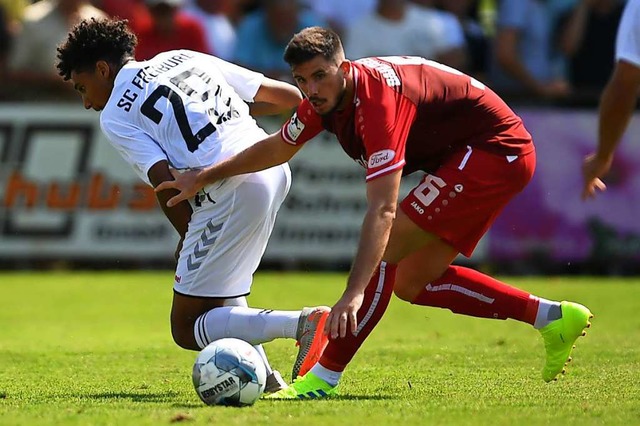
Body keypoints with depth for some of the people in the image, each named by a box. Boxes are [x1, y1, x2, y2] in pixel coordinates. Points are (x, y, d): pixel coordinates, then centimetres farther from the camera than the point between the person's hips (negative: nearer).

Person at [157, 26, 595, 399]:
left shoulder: (377, 97, -31)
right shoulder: (326, 96, -4)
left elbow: (382, 209, -38)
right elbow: (277, 148, 18)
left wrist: (354, 293, -45)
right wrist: (202, 178, 21)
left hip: (494, 151, -10)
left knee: (387, 250, -18)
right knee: (413, 282, 10)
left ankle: (323, 378, -16)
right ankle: (554, 317, 12)